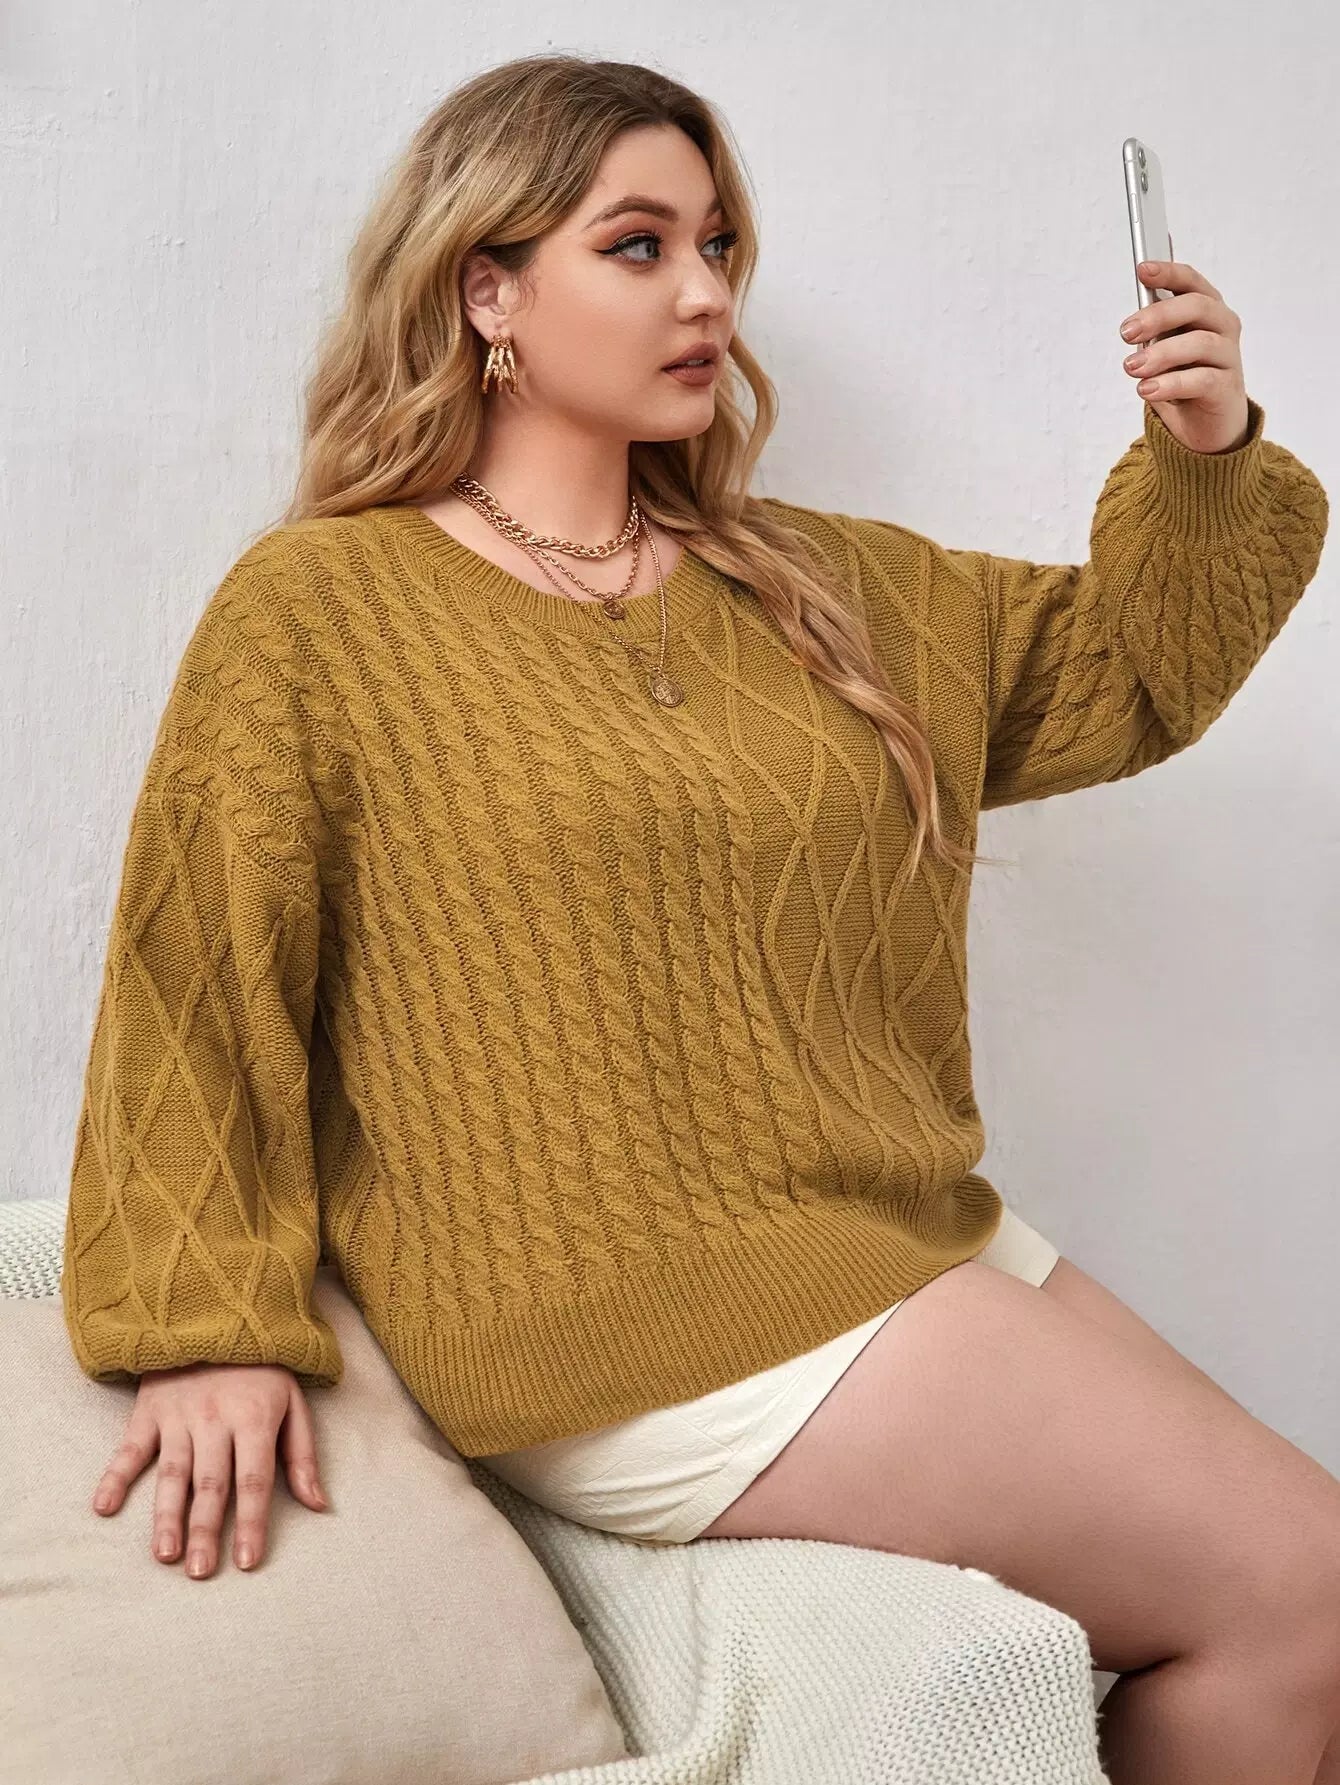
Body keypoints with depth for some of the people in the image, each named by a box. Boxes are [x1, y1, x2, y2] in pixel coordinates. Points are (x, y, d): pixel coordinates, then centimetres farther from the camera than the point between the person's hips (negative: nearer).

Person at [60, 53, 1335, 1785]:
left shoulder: (806, 583, 15)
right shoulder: (317, 608, -2)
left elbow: (1115, 670, 21)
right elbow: (193, 988, -4)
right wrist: (211, 1331, -10)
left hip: (917, 1250, 7)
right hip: (642, 1317, -7)